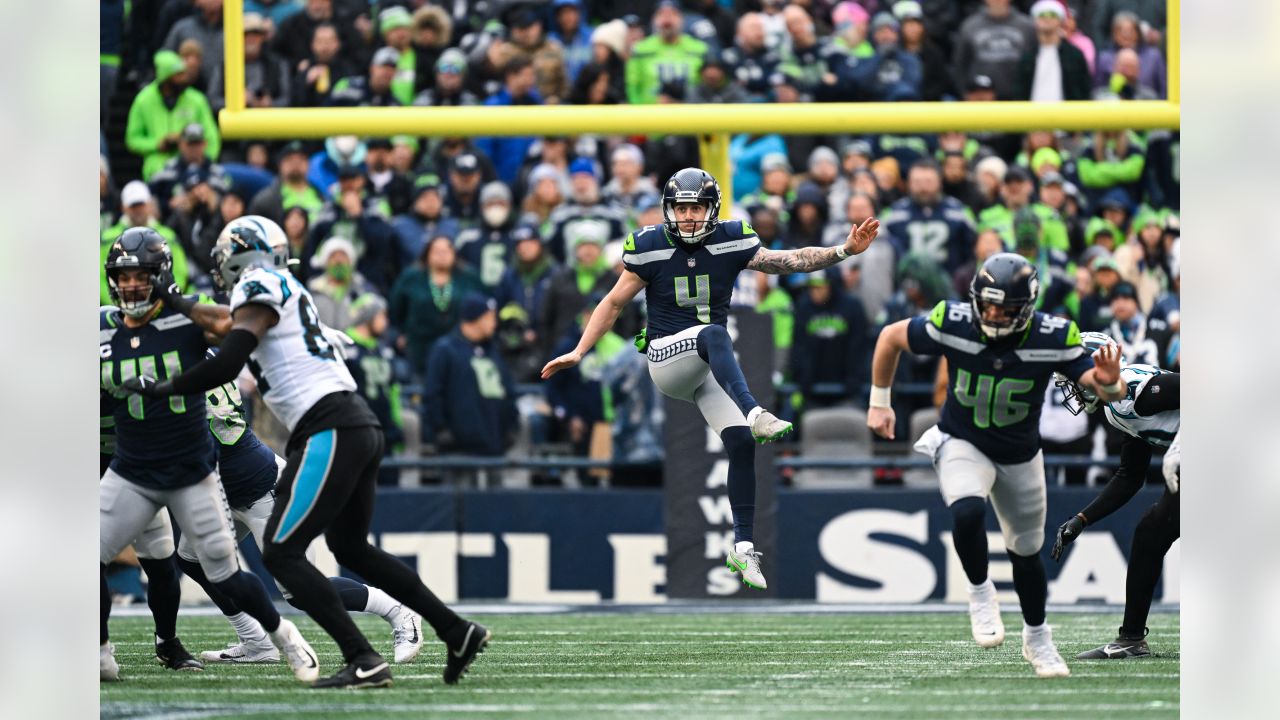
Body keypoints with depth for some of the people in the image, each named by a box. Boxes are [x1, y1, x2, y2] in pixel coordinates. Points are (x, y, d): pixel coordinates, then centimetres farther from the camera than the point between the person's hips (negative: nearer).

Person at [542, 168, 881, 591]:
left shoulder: (731, 244, -3)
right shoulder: (649, 248, -7)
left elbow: (791, 261, -5)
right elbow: (614, 303, 2)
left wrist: (844, 251, -18)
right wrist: (578, 353, -1)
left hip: (710, 367, 4)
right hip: (666, 357, -4)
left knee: (741, 445, -10)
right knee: (714, 334, -35)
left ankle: (743, 547, 1)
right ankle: (754, 414, -57)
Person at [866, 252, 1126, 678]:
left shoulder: (1052, 339, -26)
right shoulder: (952, 326, -25)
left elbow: (1111, 394, -22)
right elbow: (891, 337, -7)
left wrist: (1108, 383, -46)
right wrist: (879, 401, -3)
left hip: (1021, 457, 2)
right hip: (962, 444, -1)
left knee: (1026, 551, 15)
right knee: (968, 512, -32)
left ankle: (1036, 639, 40)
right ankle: (980, 592, -4)